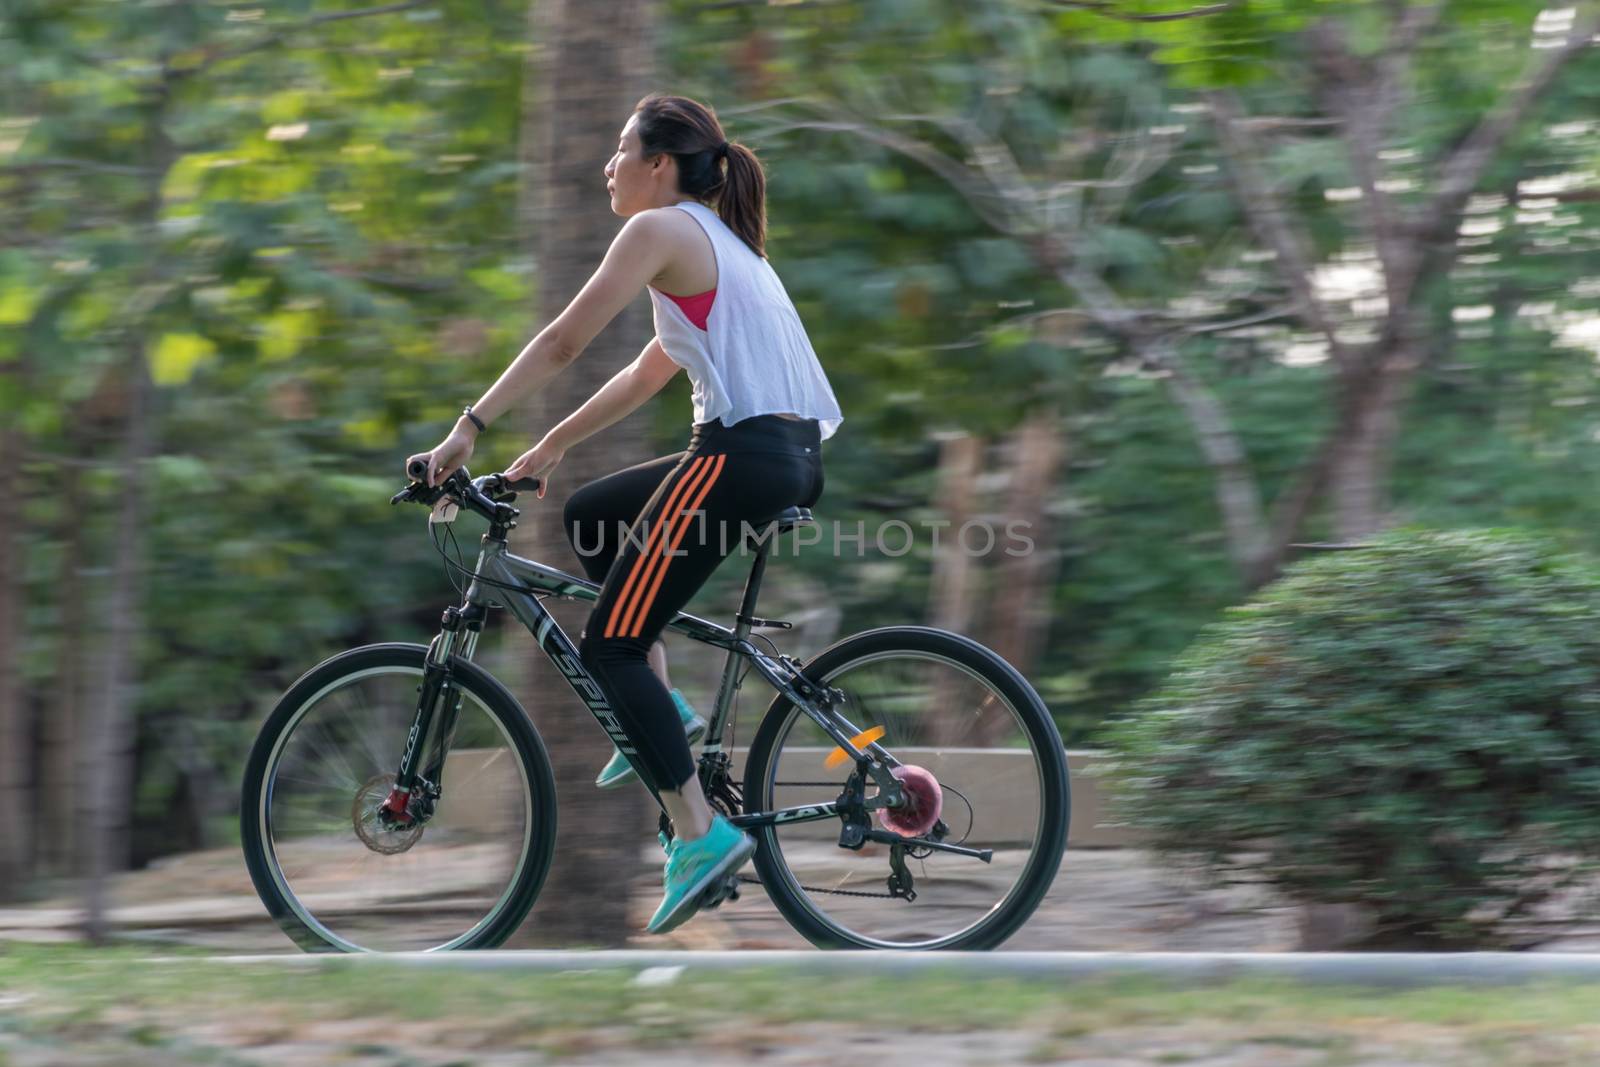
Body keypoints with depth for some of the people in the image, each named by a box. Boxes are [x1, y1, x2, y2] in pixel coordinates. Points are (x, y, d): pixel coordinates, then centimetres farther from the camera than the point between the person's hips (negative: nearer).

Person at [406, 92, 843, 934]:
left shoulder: (661, 230, -3)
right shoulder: (723, 240, 25)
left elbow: (562, 342, -6)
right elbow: (648, 374, 29)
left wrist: (469, 429, -3)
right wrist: (552, 446, 31)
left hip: (740, 455, -9)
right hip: (794, 459, 9)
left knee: (609, 645, -4)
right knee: (588, 515, 25)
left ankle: (699, 834, -12)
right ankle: (659, 704, 17)